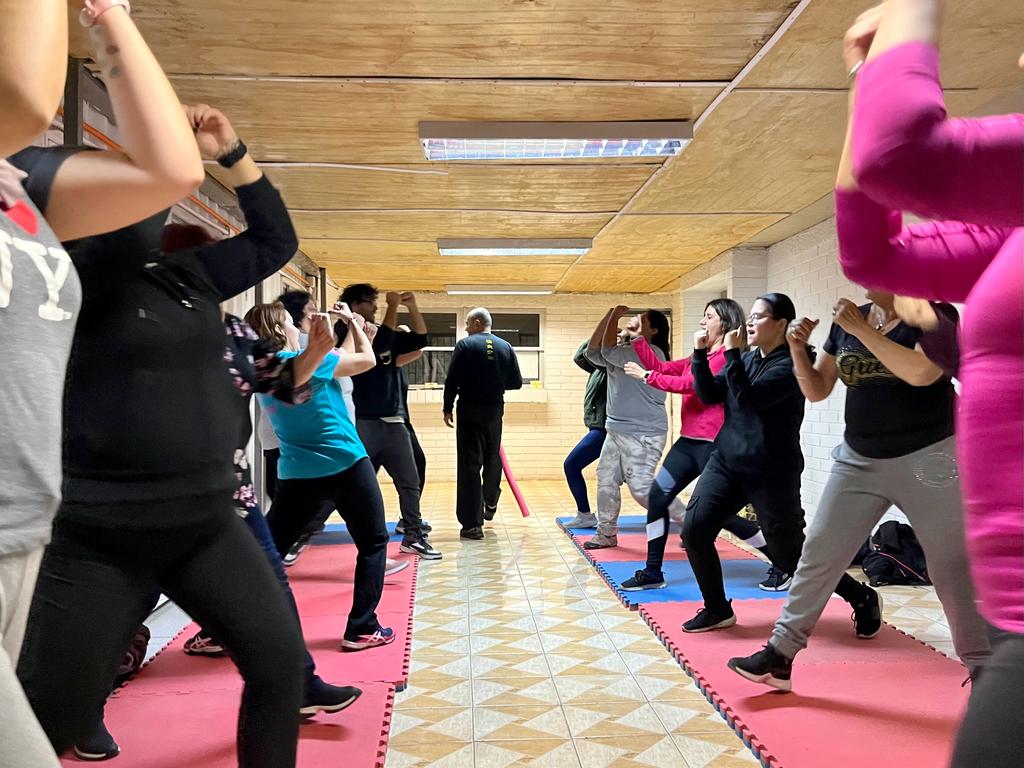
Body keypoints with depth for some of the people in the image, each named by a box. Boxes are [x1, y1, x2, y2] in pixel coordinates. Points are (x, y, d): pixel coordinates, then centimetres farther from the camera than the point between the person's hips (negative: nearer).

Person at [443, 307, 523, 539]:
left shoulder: (465, 345, -7)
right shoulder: (506, 347, 4)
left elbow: (452, 380, -11)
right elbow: (516, 382, 5)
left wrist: (448, 408, -2)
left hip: (469, 410, -4)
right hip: (495, 410, 4)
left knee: (470, 464, -2)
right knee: (493, 458, 24)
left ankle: (472, 524, -3)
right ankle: (490, 503, 44)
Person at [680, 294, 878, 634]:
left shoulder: (790, 365, -13)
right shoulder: (747, 358, 10)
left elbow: (747, 399, -24)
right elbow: (708, 394, 6)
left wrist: (731, 353, -20)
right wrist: (700, 351, -3)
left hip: (772, 474, -7)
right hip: (726, 462, 7)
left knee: (788, 555, 1)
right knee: (694, 529, -7)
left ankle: (863, 599, 24)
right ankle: (717, 609, 12)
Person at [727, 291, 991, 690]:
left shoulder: (935, 313, -7)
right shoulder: (847, 321, 6)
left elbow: (921, 373, -27)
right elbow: (816, 390, 9)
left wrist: (861, 330, -22)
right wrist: (798, 350, -8)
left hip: (927, 458, -4)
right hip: (858, 461, 5)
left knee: (952, 565, 6)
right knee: (818, 555, 1)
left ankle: (982, 666, 22)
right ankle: (779, 655, 7)